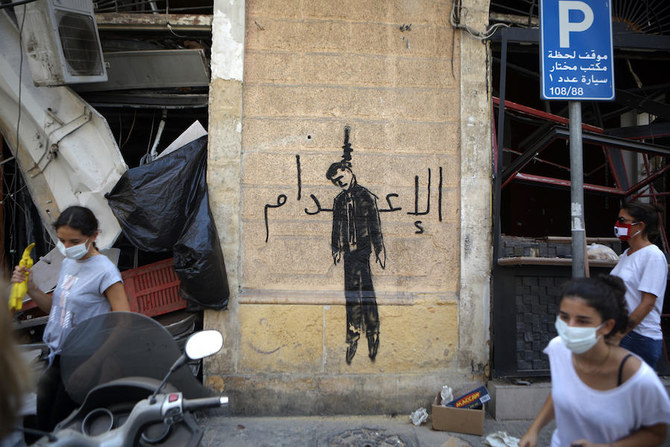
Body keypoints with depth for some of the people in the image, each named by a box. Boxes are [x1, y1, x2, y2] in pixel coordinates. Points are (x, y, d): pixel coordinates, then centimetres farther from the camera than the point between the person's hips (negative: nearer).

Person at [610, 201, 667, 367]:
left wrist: (618, 335, -18)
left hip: (641, 339, -8)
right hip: (620, 333, 8)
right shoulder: (626, 254, 14)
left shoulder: (653, 256, -12)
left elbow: (647, 303, -18)